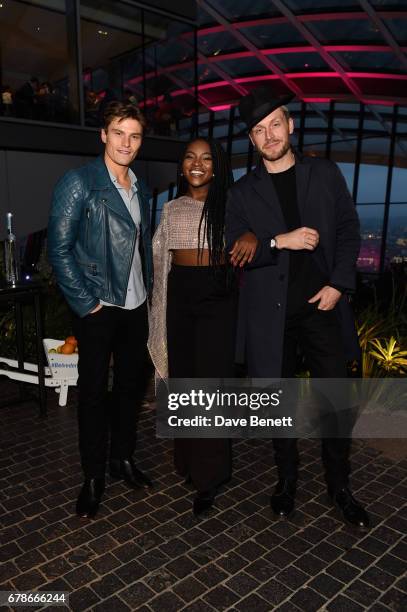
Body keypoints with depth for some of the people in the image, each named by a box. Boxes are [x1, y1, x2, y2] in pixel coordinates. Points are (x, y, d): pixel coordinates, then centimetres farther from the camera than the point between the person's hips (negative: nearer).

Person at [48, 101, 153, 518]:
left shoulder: (139, 188, 12)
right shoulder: (78, 183, -9)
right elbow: (59, 249, -12)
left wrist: (148, 289, 10)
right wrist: (87, 303, -14)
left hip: (137, 306, 6)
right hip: (99, 309, -6)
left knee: (131, 385, 14)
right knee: (93, 391, 5)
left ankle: (122, 458, 33)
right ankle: (93, 477, 22)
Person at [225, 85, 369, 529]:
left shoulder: (325, 173, 8)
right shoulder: (242, 192, 6)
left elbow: (348, 231, 6)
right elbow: (236, 254, -2)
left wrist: (338, 284, -6)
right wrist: (278, 241, -17)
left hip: (322, 306, 1)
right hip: (270, 312, 0)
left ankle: (339, 487, 25)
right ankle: (287, 480, 30)